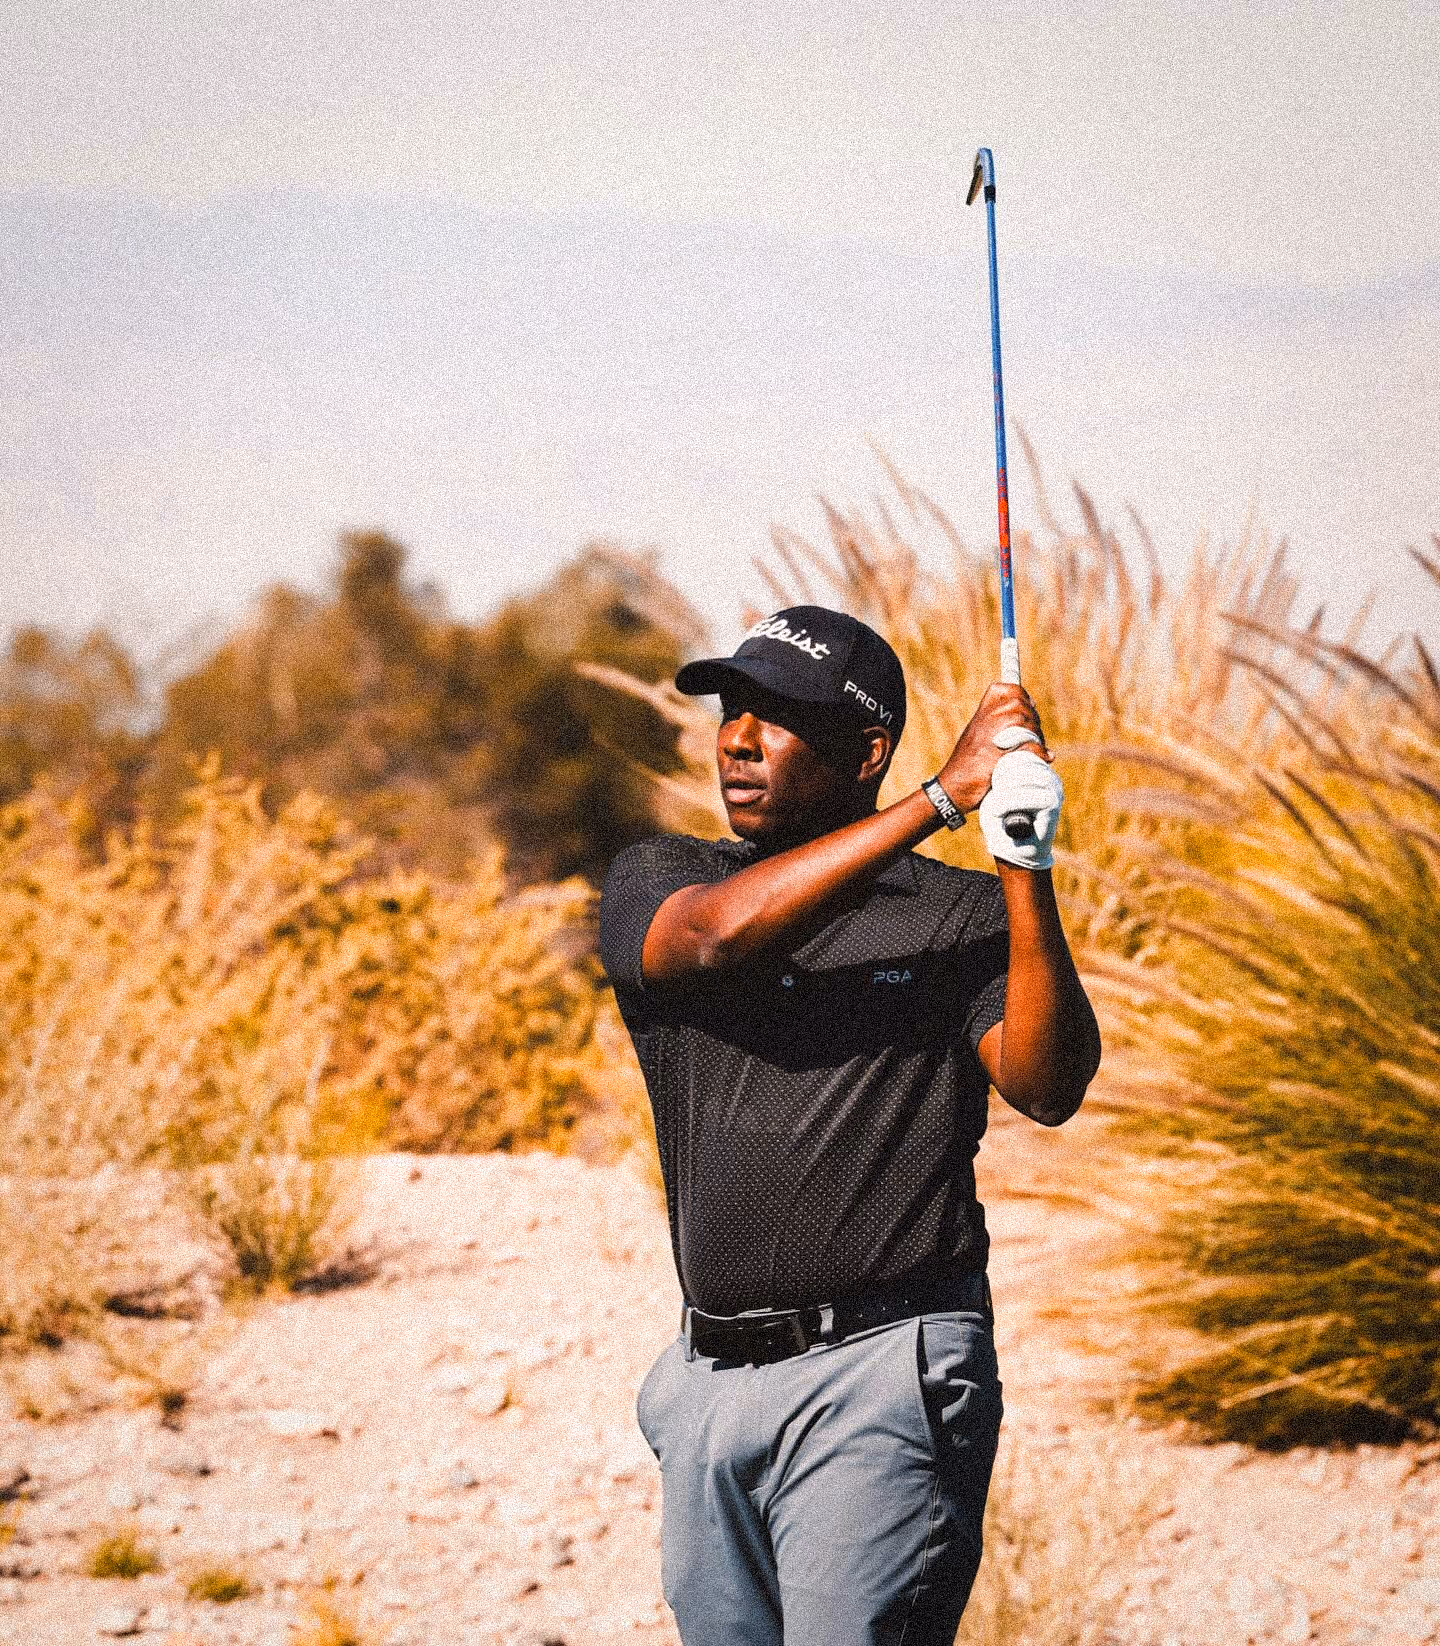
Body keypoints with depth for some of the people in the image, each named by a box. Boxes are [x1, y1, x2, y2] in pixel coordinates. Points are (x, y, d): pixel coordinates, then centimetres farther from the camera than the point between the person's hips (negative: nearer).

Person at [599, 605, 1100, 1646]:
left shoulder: (963, 915, 3)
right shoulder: (653, 883, 10)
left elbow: (1049, 1089, -12)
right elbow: (716, 934, -14)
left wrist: (1025, 875, -25)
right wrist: (943, 796, -16)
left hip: (883, 1378, -4)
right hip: (711, 1385, 4)